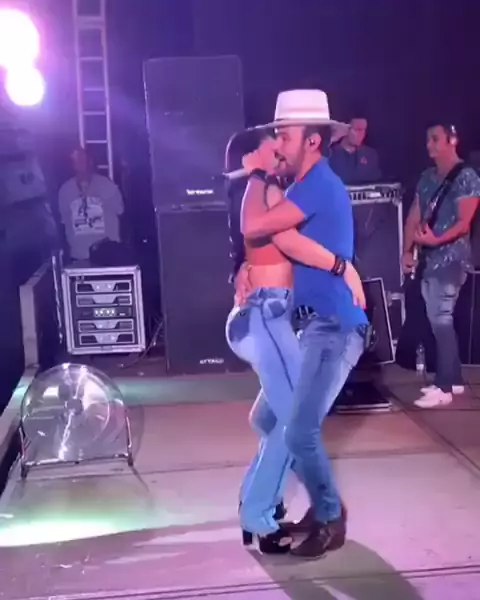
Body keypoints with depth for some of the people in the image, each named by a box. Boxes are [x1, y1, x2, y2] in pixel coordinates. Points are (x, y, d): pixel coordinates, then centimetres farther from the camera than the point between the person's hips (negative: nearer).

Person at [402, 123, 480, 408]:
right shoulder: (427, 177, 14)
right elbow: (414, 216, 12)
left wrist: (436, 239, -28)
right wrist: (408, 250, 4)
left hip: (451, 257, -8)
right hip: (430, 258, 8)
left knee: (441, 319, -12)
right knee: (439, 319, 11)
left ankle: (444, 387, -8)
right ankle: (454, 379, 21)